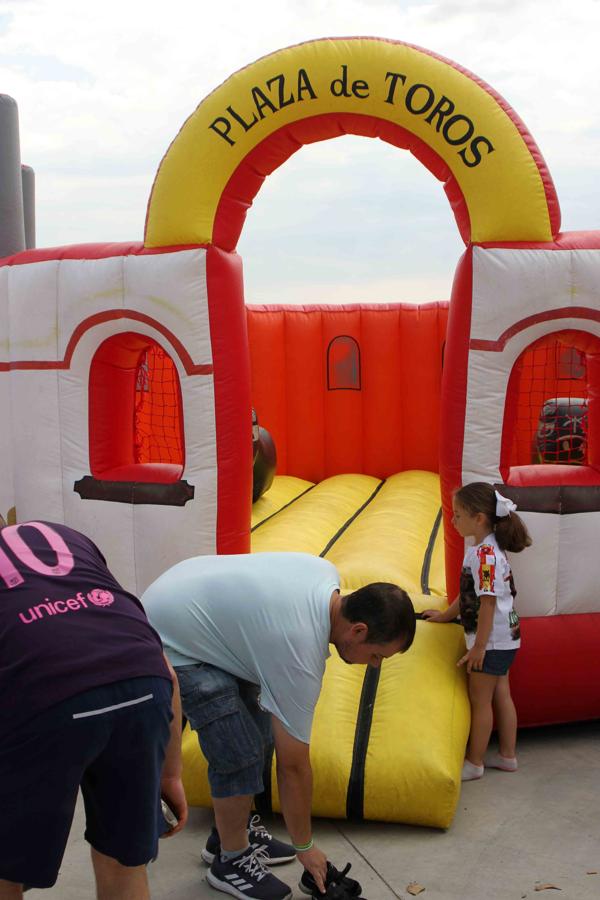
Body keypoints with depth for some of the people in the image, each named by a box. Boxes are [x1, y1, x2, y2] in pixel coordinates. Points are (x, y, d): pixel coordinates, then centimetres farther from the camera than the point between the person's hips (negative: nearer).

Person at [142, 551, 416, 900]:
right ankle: (231, 861, 10)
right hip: (171, 643, -10)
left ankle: (232, 836, 28)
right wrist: (305, 848, -4)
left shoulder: (328, 574, -8)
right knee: (240, 754, -12)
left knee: (259, 732, 12)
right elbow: (293, 767, -18)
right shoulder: (300, 658, -29)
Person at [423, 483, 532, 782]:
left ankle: (474, 763, 18)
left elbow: (488, 602, -25)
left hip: (492, 640, -9)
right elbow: (469, 592, 18)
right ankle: (507, 756, 30)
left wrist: (479, 647, -22)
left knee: (480, 700, 4)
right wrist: (445, 616, 27)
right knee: (501, 695, 18)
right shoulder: (486, 549, 7)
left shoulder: (485, 554, -24)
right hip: (505, 637, 9)